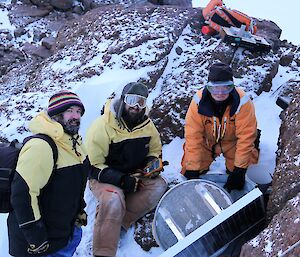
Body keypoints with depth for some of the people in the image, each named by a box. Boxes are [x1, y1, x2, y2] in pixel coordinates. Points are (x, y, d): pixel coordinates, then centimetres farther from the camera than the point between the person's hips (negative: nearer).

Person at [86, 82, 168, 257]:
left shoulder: (147, 125, -1)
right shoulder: (103, 126, -17)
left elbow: (155, 150, 16)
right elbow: (94, 166, -17)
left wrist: (153, 162, -8)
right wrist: (121, 180, -27)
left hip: (134, 176, 6)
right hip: (104, 179, -5)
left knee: (159, 186, -20)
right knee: (114, 199, -35)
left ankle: (119, 219, -22)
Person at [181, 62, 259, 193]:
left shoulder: (243, 102, -31)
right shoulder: (199, 101, -27)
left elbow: (245, 137, -26)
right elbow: (193, 136, -25)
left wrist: (239, 170, -25)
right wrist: (192, 170, -27)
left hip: (232, 142, -1)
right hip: (206, 141, 1)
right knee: (188, 172, -8)